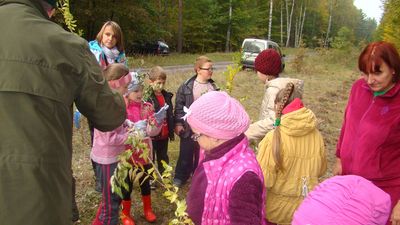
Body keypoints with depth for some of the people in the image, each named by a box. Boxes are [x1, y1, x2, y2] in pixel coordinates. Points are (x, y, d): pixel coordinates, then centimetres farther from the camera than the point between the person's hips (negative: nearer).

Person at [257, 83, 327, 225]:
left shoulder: (273, 138, -23)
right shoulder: (316, 136, -9)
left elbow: (264, 179, -19)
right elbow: (320, 170, 6)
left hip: (277, 209, -4)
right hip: (307, 206, 5)